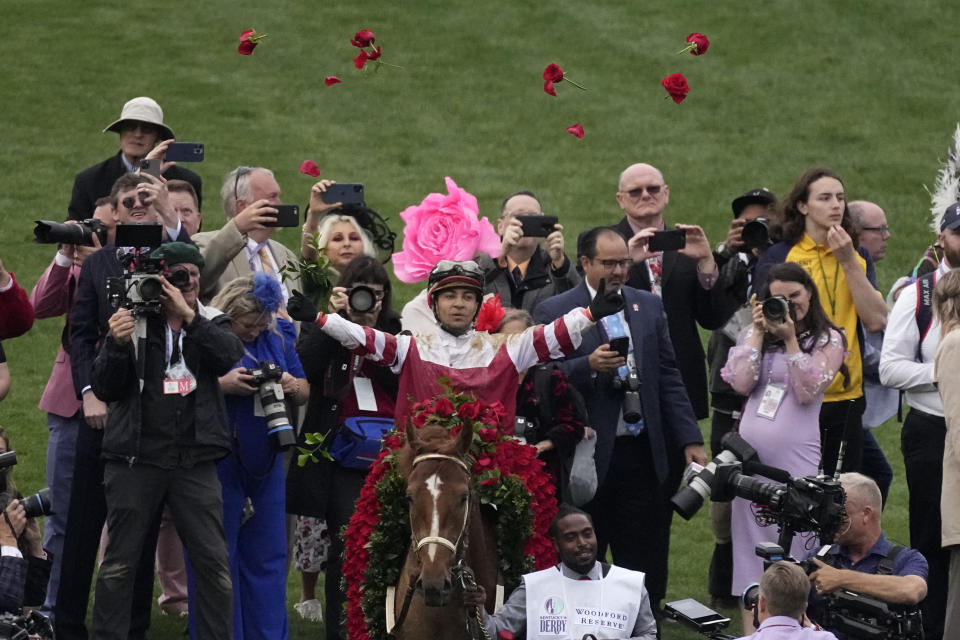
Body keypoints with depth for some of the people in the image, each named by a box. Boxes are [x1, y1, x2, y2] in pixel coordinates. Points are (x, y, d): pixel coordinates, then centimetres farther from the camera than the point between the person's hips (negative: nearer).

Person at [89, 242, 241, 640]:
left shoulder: (211, 324, 10)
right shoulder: (131, 321, 4)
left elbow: (230, 355, -12)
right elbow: (104, 388, -1)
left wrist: (187, 315, -19)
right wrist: (117, 344, -18)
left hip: (195, 461, 2)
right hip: (136, 458, -2)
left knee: (213, 561, -3)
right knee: (119, 562, 0)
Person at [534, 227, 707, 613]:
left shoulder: (648, 306, 12)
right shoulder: (554, 312, -2)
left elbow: (668, 378, 13)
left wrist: (690, 440, 7)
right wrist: (589, 366, -24)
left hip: (642, 453, 4)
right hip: (587, 456, -4)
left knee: (646, 567, 5)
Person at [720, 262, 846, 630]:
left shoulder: (827, 340, 3)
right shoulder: (754, 334, 13)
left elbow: (808, 391, -8)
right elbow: (741, 383, -2)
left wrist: (790, 339, -12)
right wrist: (758, 332, -3)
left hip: (795, 458, -4)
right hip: (750, 451, 4)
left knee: (792, 548, -7)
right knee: (750, 545, 6)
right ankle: (751, 628, 11)